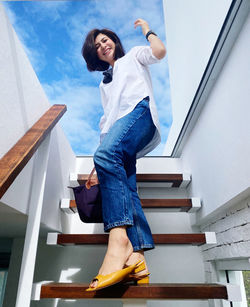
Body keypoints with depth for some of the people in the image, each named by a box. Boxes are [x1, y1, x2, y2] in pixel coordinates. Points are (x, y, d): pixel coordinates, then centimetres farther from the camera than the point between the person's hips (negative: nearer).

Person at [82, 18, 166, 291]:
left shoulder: (133, 56, 28)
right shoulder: (104, 84, 39)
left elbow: (159, 51, 5)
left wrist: (146, 29, 26)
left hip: (139, 112, -6)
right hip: (118, 130, 6)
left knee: (106, 154, -37)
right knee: (125, 189, -16)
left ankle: (118, 238, -46)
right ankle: (136, 258, -25)